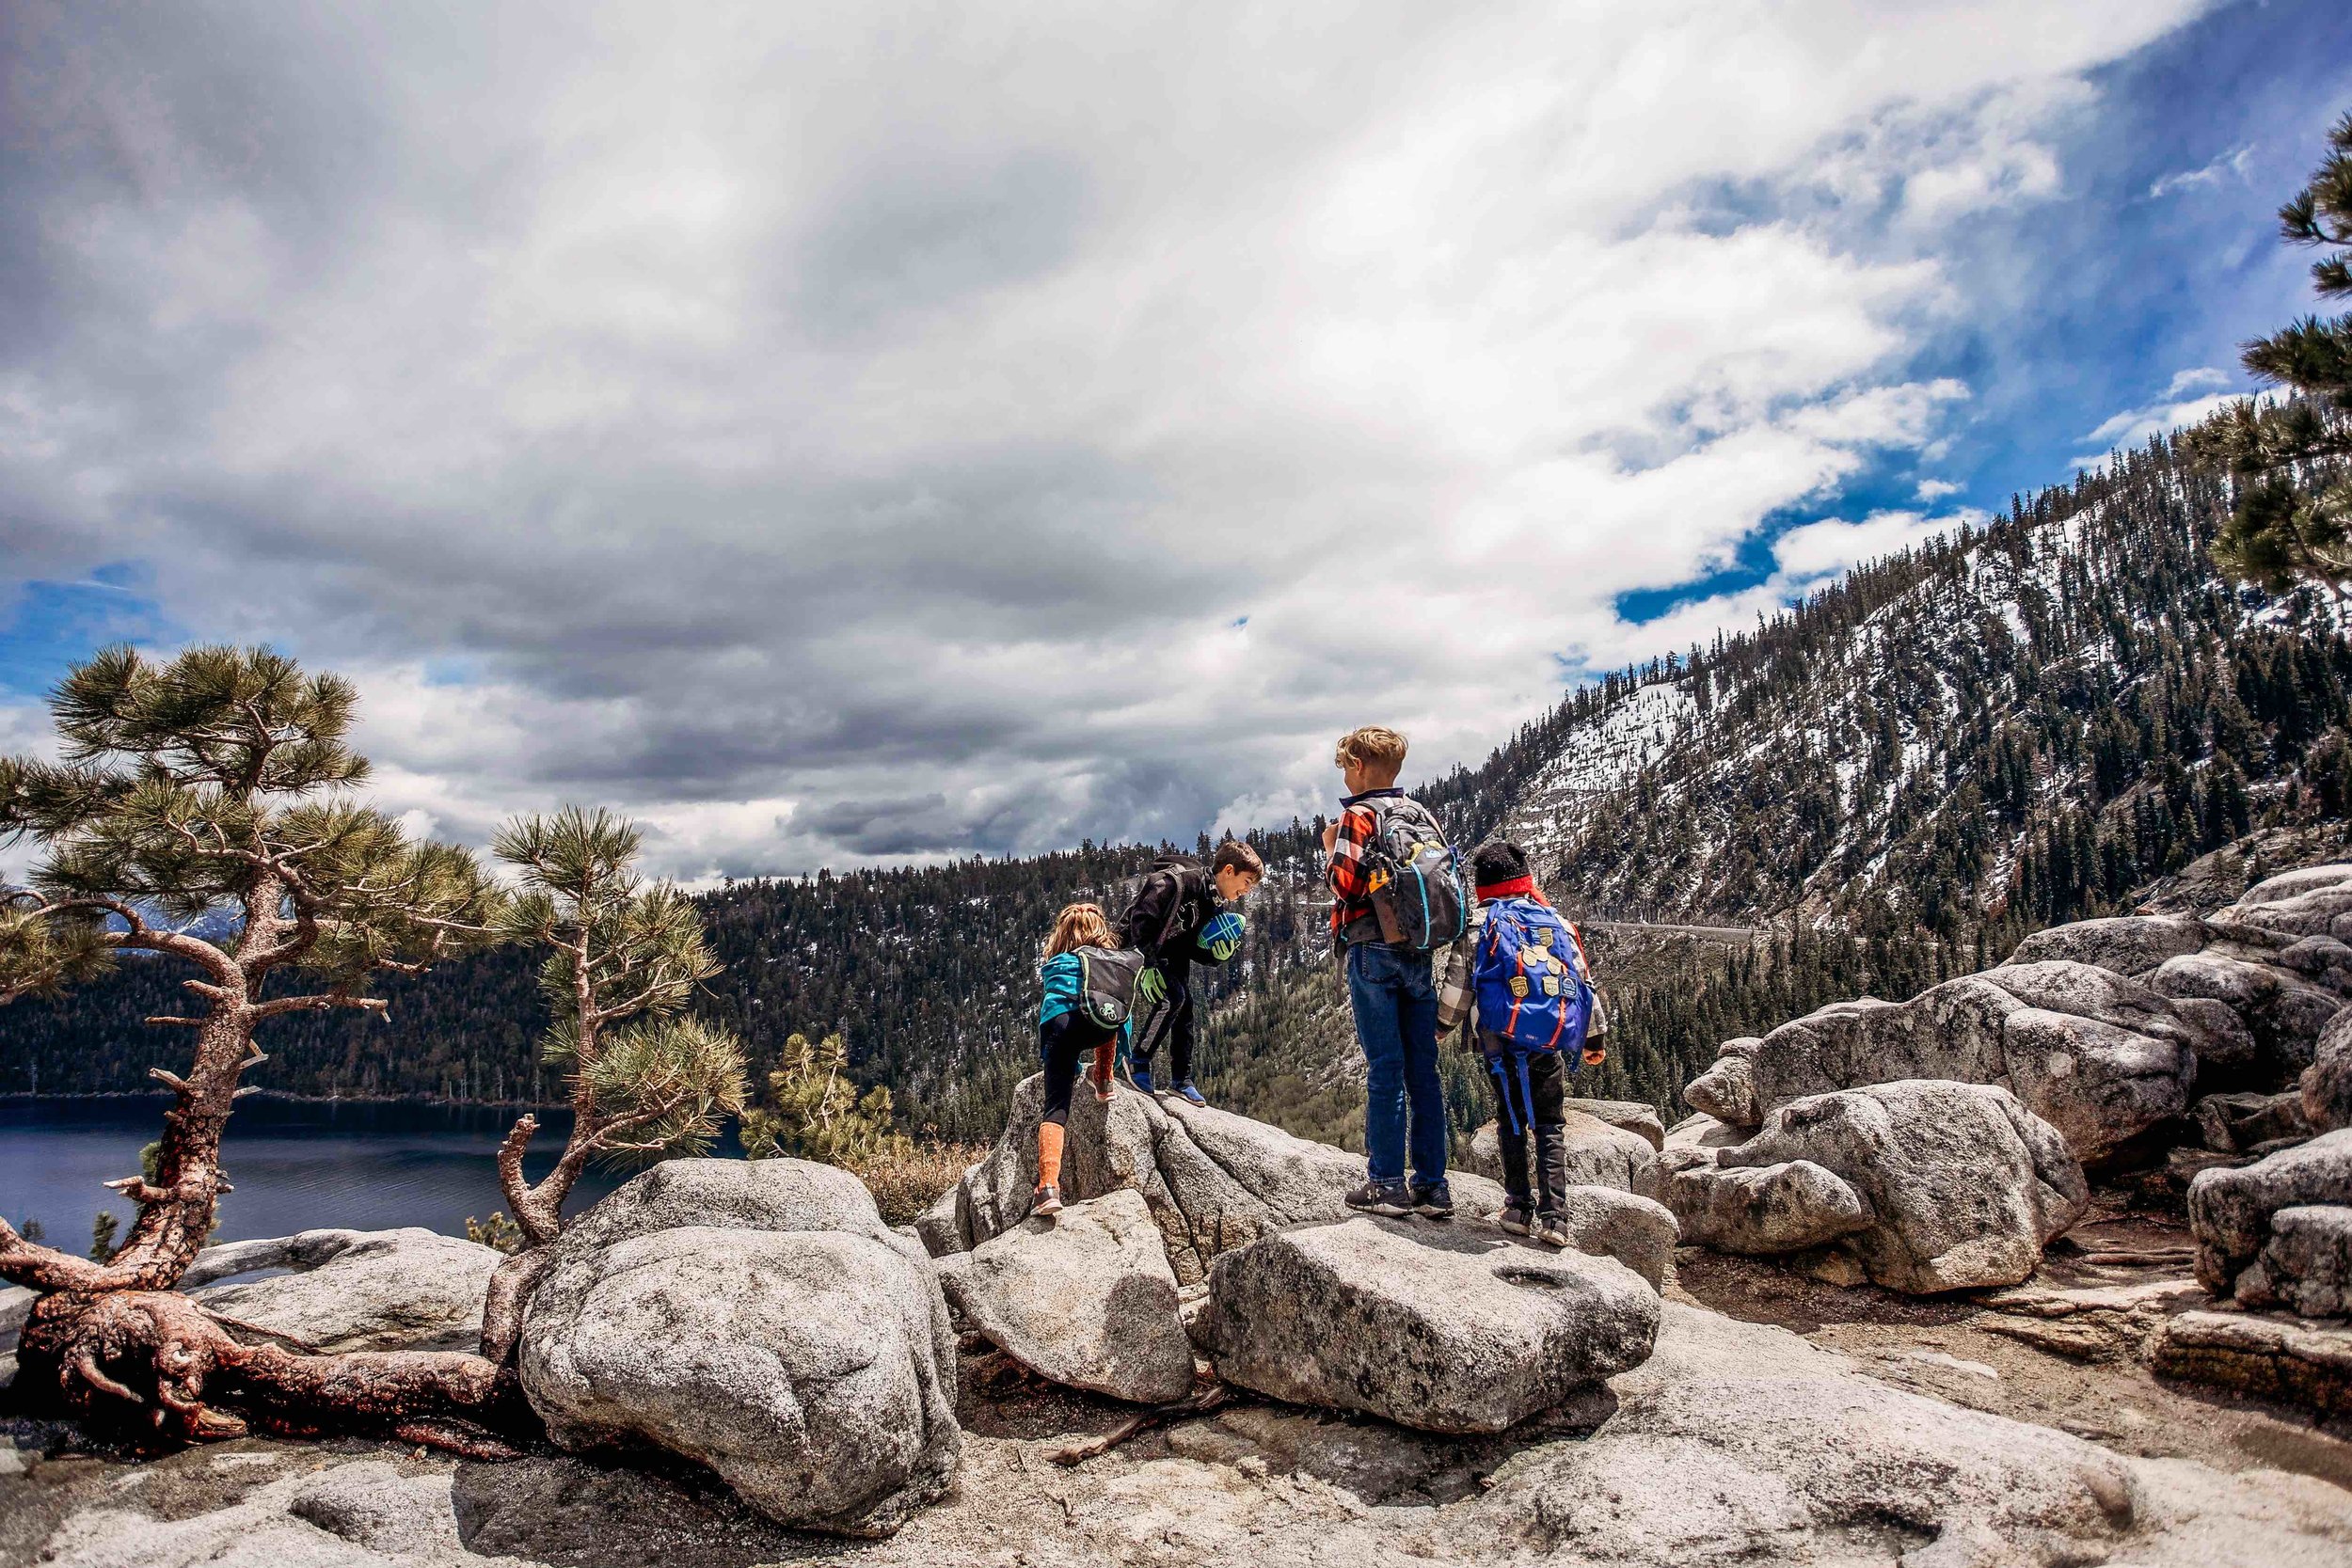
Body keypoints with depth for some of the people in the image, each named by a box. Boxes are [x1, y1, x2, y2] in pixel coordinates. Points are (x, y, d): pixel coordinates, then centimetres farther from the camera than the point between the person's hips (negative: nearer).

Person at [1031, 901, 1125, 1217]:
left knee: (1055, 1106, -5)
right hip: (1096, 1026, -1)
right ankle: (1103, 1080, 38)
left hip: (1053, 1028, 1)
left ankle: (1048, 1186, -22)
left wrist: (1074, 1066, 50)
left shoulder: (1052, 965, 34)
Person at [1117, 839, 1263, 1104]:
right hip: (1137, 946, -9)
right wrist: (1148, 966, -34)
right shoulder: (1178, 880, -27)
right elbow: (1141, 919, -32)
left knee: (1184, 1006, 3)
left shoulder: (1212, 903, 2)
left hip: (1170, 953, 9)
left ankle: (1181, 1080, 12)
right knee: (1172, 997, -21)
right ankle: (1138, 1061, -9)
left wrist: (1218, 954, -16)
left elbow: (1192, 948, 4)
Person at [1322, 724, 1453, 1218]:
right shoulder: (1425, 816, 14)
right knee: (1423, 1069, 7)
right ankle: (1432, 1185, 11)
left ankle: (1387, 1184, 1)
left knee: (1384, 1068, -3)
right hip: (1420, 953, 6)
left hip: (1373, 951, -6)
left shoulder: (1360, 815, -6)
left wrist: (1330, 847, 1)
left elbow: (1347, 884, -15)